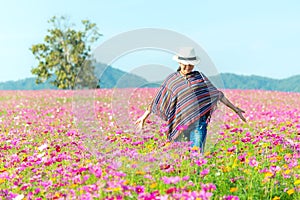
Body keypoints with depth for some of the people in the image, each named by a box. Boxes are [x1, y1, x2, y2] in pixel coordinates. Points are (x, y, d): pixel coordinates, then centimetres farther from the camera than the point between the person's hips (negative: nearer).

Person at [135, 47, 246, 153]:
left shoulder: (200, 77, 10)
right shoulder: (171, 80, 7)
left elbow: (217, 94, 16)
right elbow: (157, 101, 13)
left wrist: (235, 108, 17)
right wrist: (144, 116, 14)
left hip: (199, 121, 0)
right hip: (182, 122, 0)